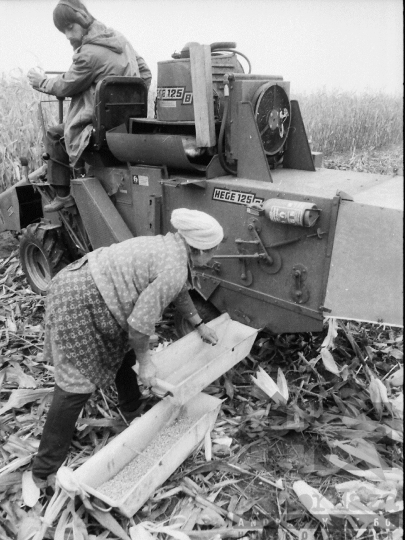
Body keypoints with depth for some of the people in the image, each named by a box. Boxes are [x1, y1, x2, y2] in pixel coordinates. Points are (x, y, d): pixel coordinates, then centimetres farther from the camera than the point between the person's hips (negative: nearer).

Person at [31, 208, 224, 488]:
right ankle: (46, 471, 7)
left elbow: (180, 292, 25)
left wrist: (200, 325, 30)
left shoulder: (170, 247, 7)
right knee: (78, 383, -5)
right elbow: (140, 323, -23)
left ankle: (133, 412, 44)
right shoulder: (173, 269, -23)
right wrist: (145, 361, -8)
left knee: (124, 353, 22)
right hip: (79, 302, -10)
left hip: (88, 282, 11)